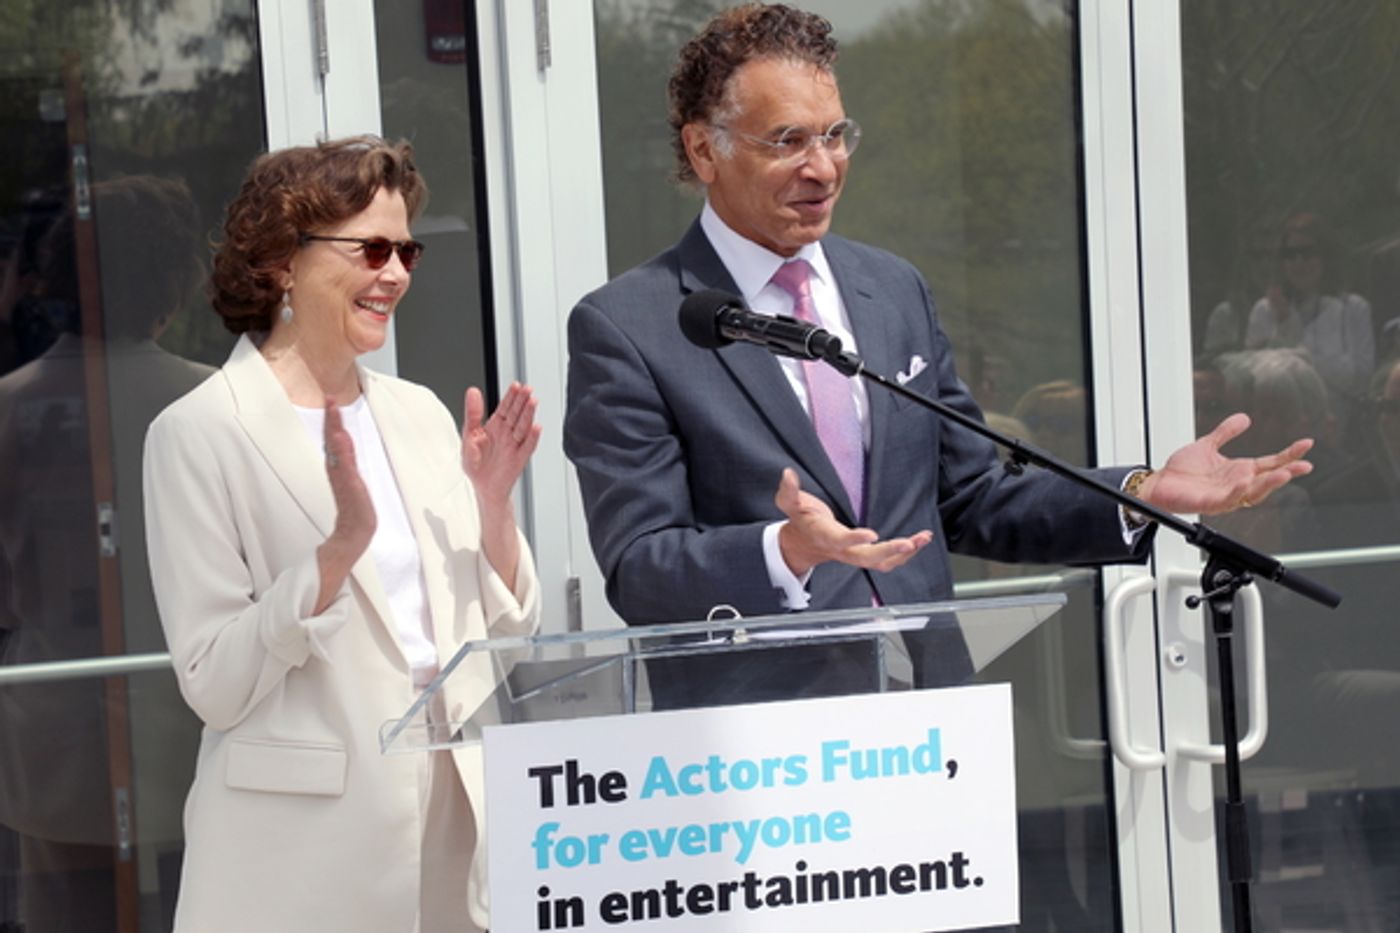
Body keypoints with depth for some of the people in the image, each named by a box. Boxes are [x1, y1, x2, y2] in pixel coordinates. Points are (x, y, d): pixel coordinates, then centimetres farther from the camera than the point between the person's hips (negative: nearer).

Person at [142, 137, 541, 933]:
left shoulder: (418, 413, 10)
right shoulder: (202, 434, -7)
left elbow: (505, 634, 11)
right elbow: (214, 686, -12)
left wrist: (492, 504, -5)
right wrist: (342, 544, -21)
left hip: (457, 810, 5)